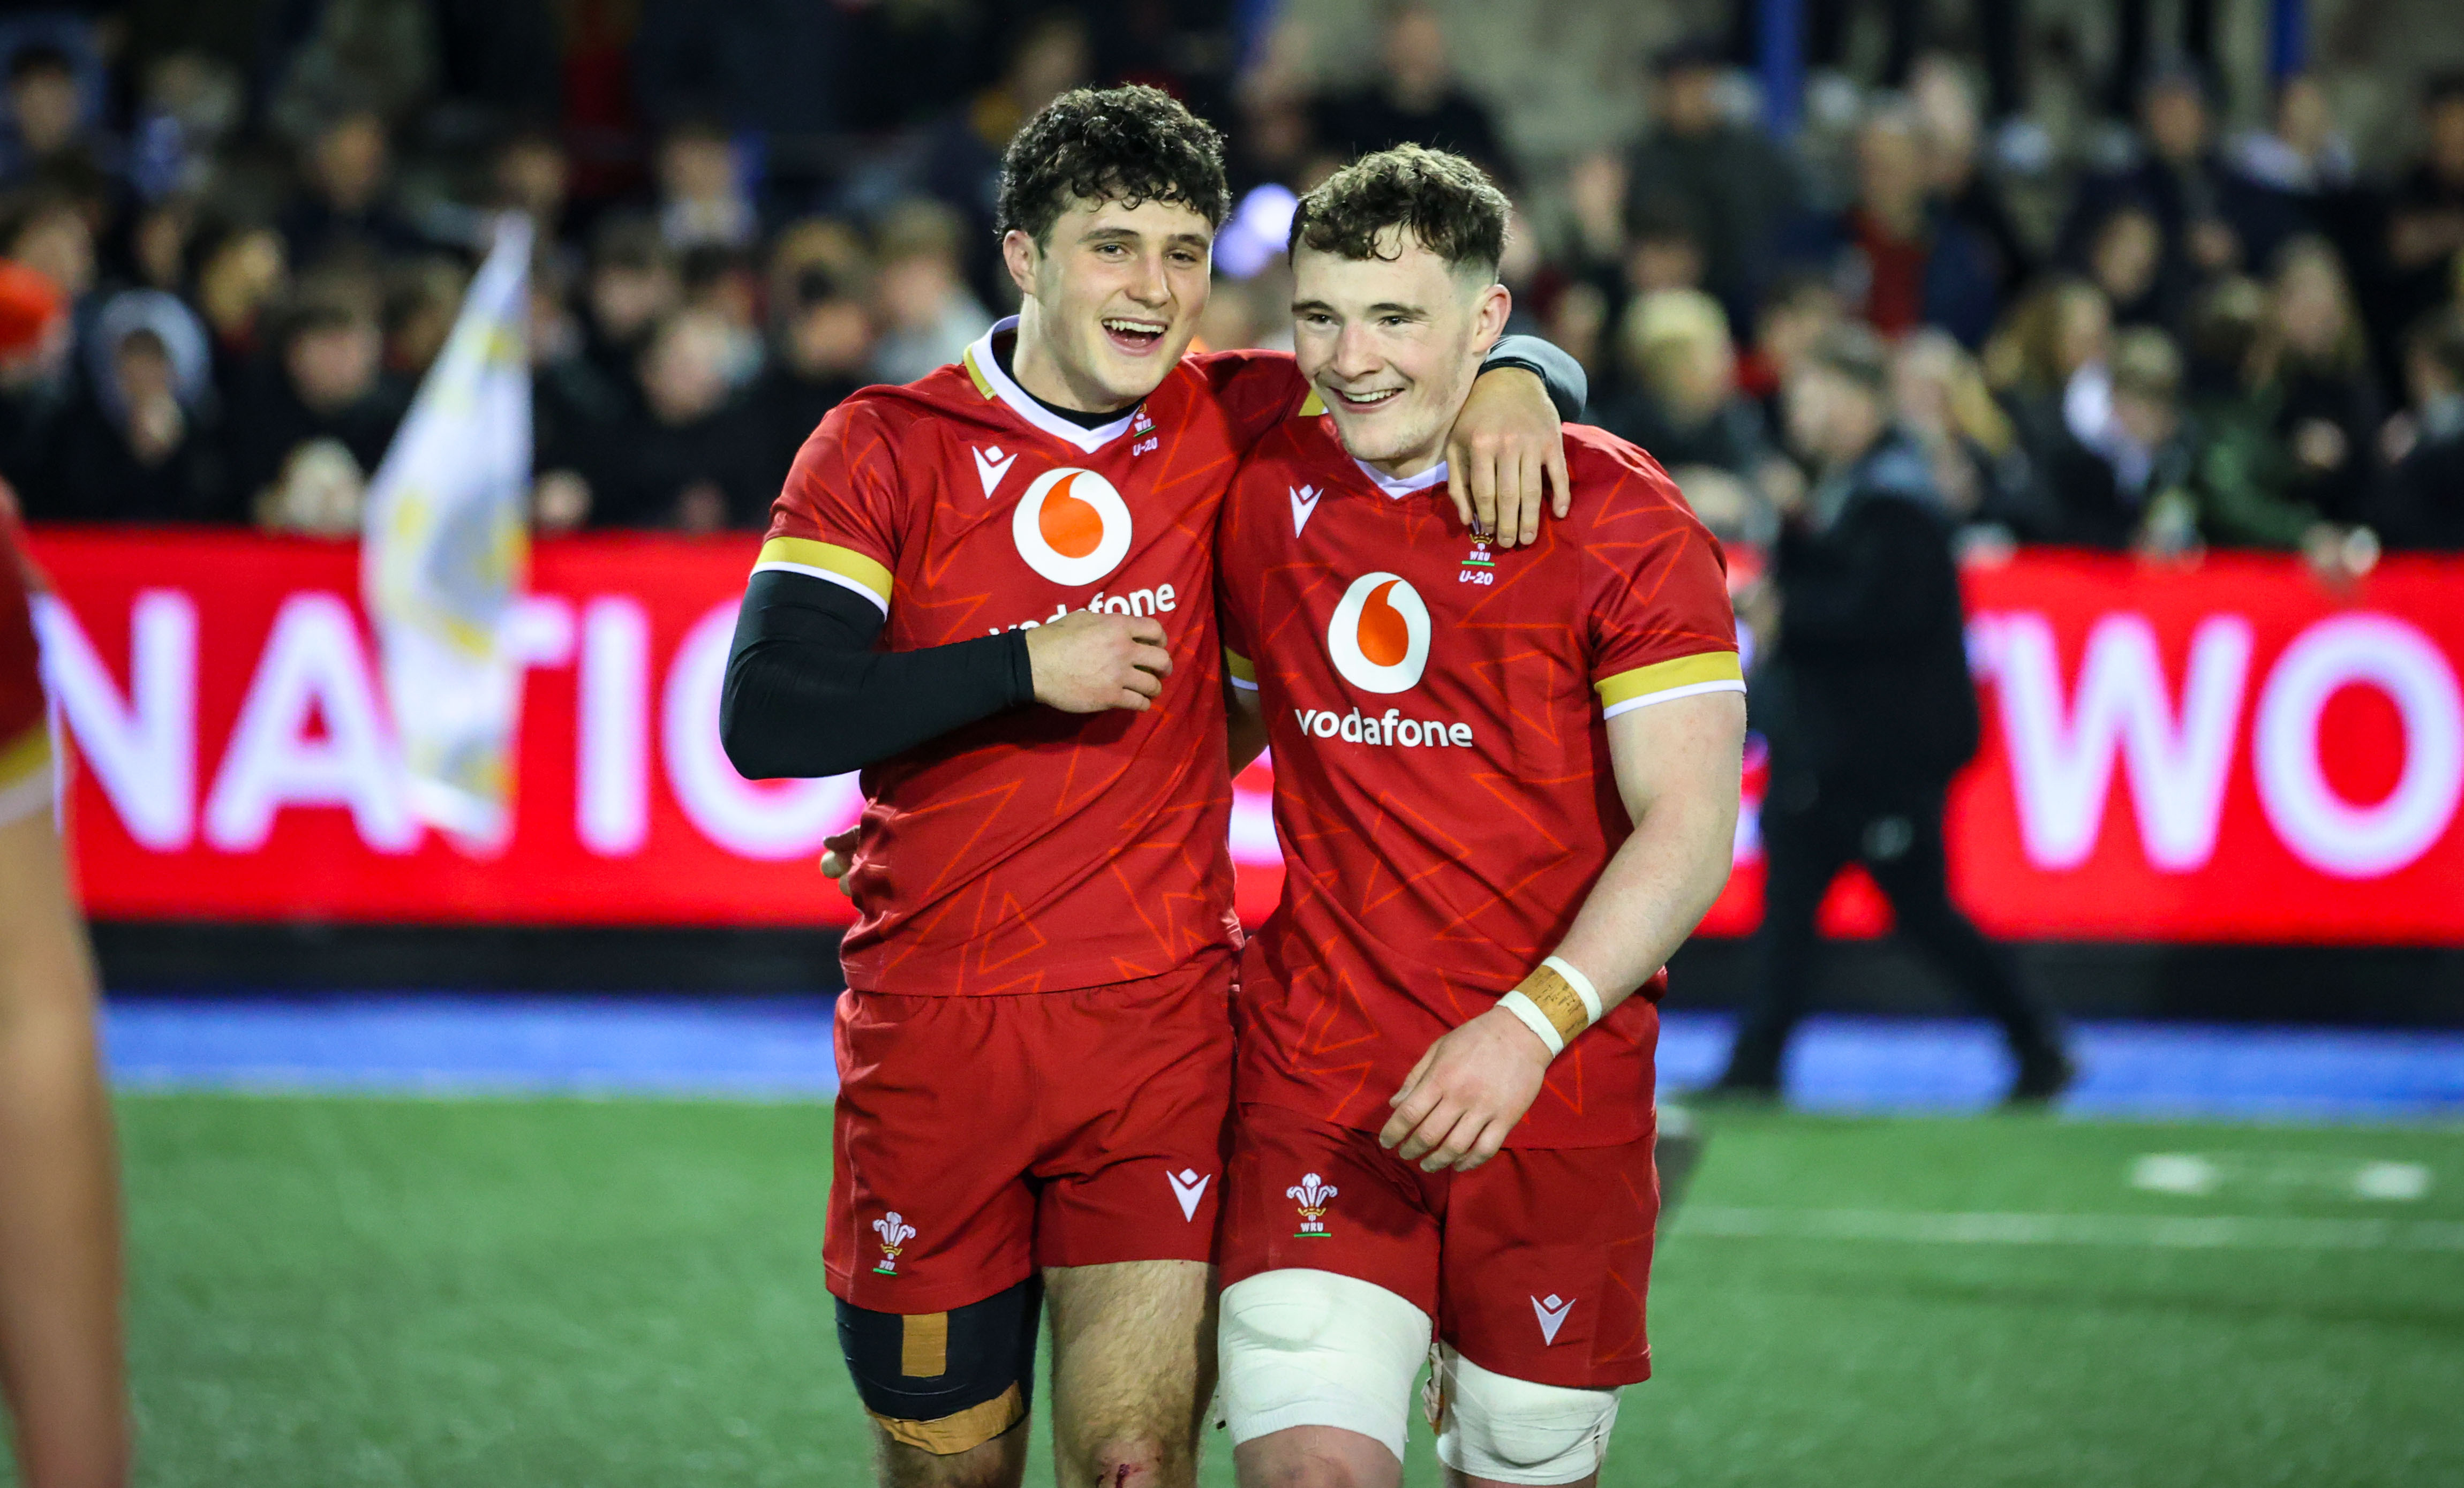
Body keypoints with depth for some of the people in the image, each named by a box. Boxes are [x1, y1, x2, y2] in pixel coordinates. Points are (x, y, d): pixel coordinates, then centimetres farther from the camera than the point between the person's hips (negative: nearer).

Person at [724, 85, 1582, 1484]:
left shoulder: (1227, 424, 5)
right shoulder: (885, 448, -1)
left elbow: (1426, 351, 15)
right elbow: (766, 714, -10)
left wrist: (1511, 380, -8)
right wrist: (1026, 664, -16)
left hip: (1161, 1027, 1)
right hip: (934, 1037, -1)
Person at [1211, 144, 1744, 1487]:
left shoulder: (1617, 521, -7)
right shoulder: (1261, 494, 7)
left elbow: (1687, 830, -13)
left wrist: (1530, 1027, -25)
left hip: (1556, 1098, -2)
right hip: (1317, 1080, 2)